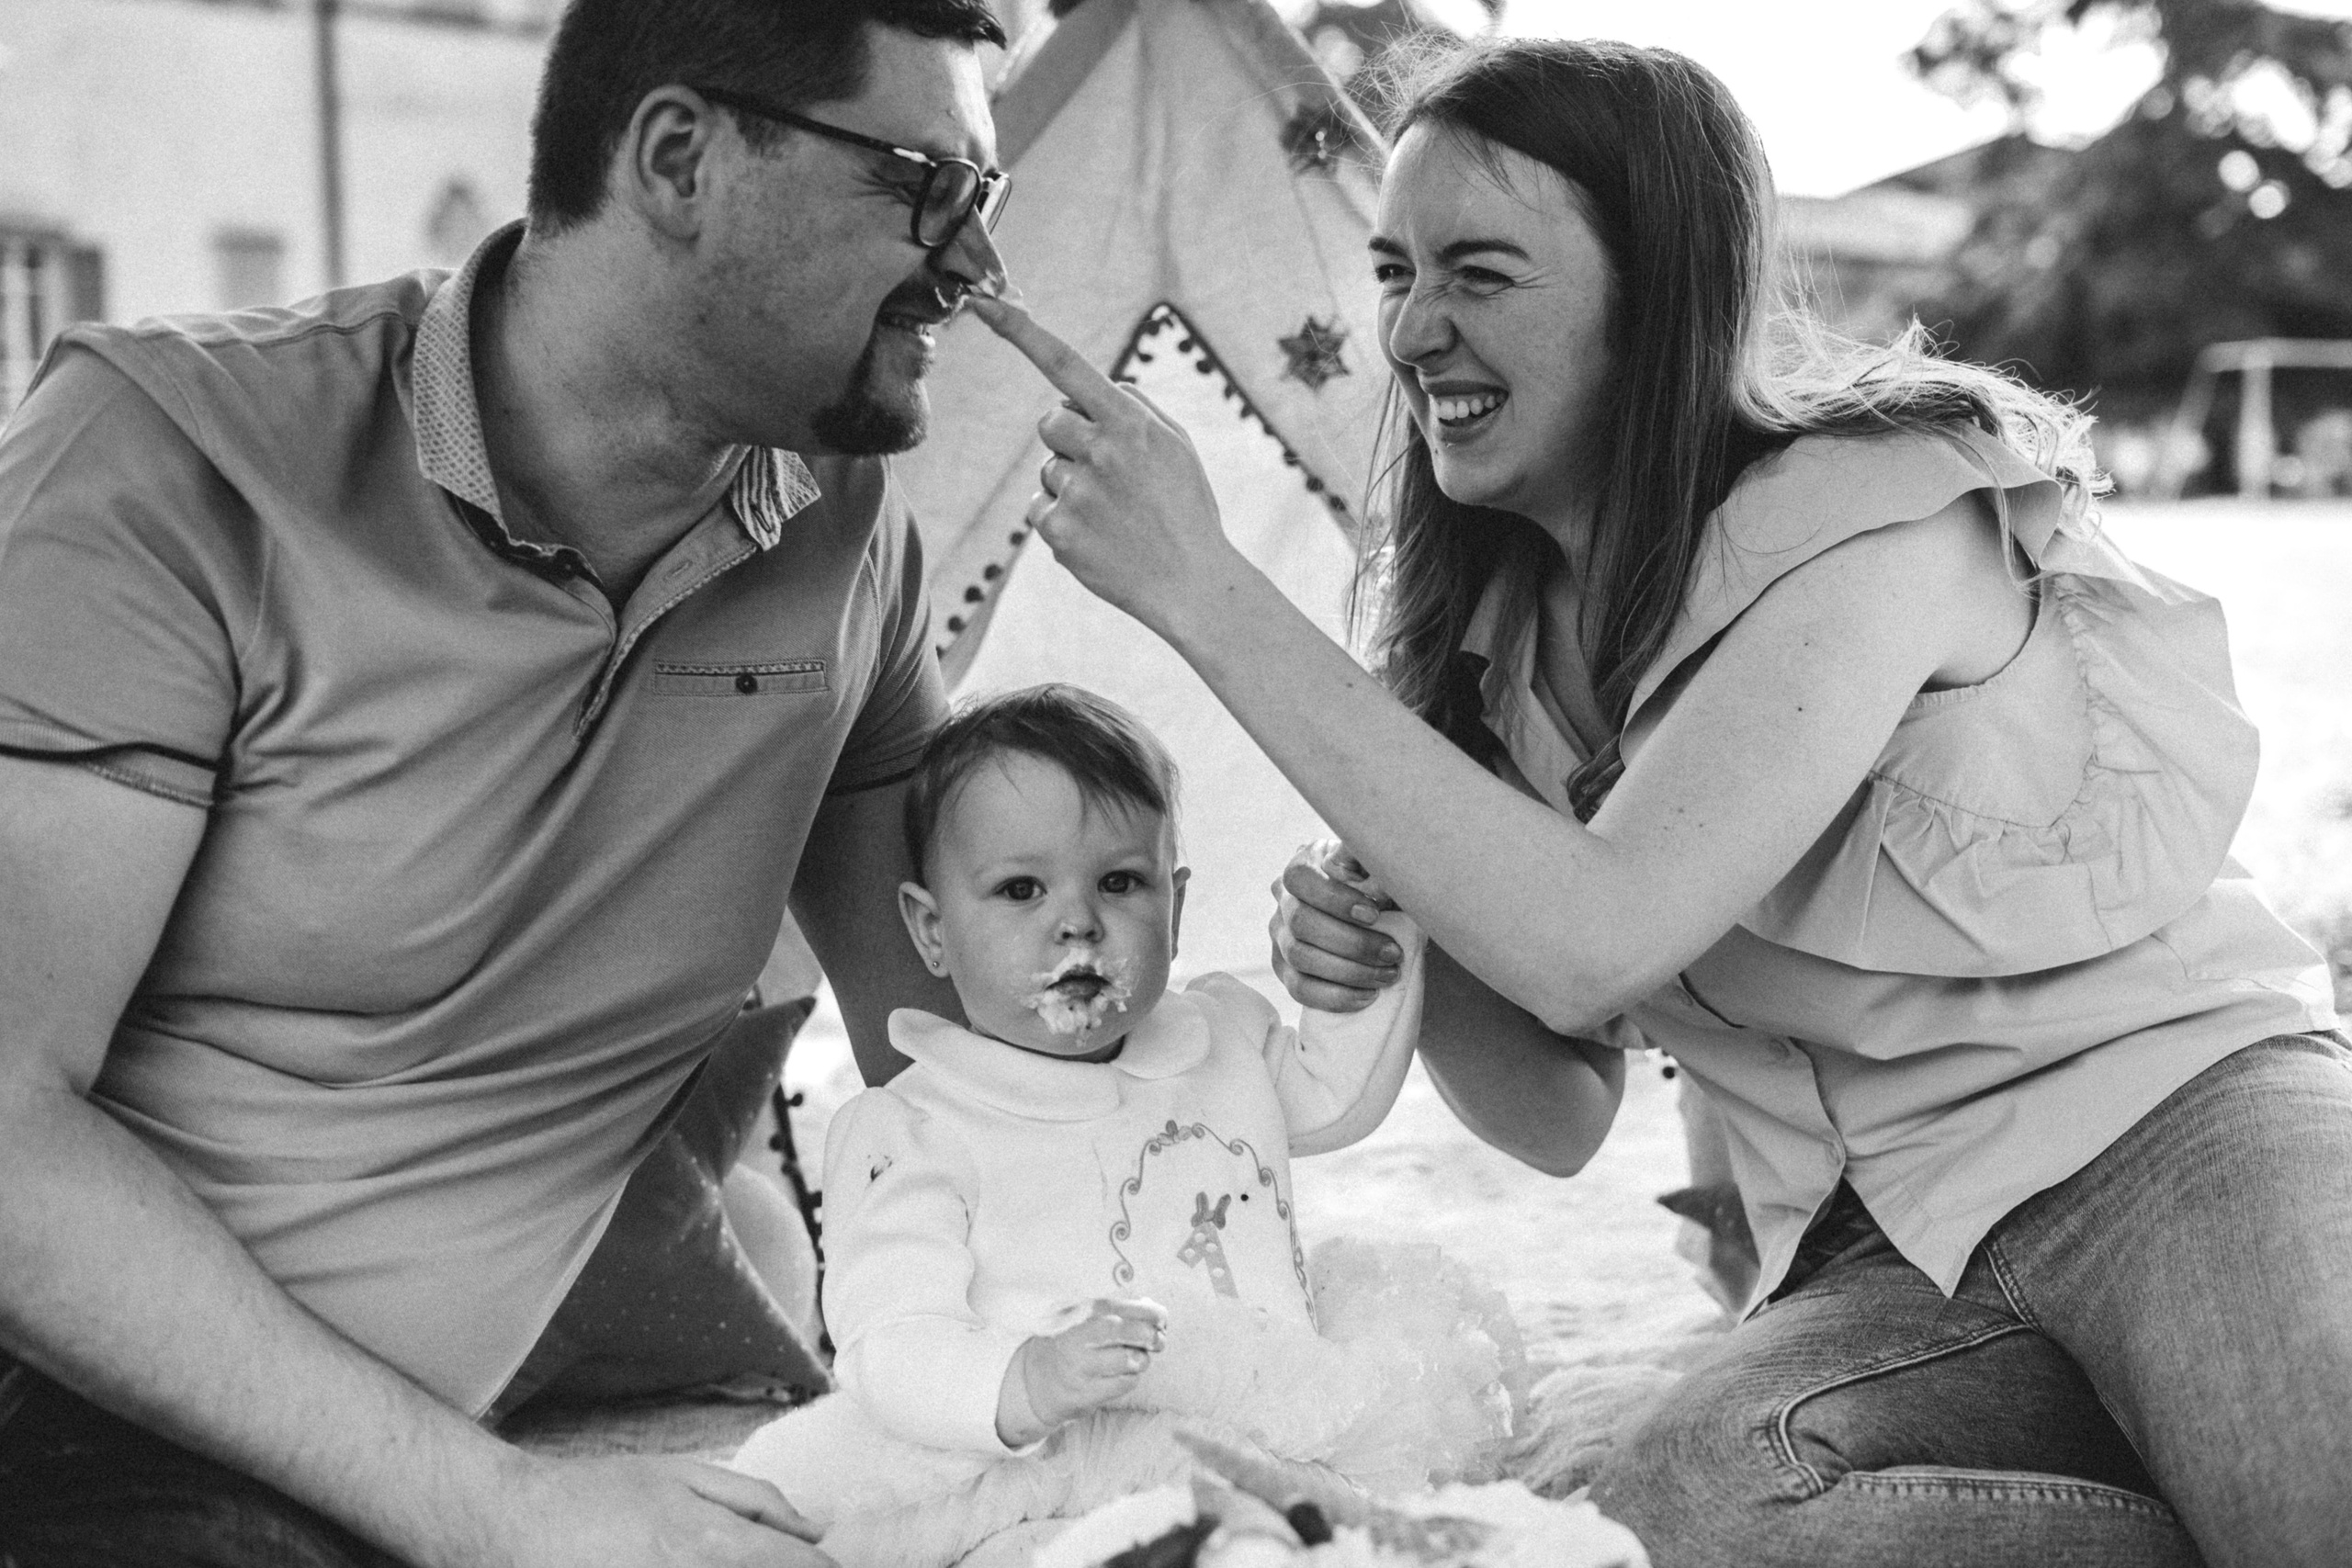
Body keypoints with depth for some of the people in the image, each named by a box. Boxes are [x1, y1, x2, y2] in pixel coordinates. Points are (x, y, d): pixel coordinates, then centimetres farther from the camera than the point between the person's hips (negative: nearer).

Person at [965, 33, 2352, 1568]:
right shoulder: (1498, 630, 4)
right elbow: (1562, 1118, 10)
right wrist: (1406, 962, -12)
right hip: (1892, 1263, 6)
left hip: (2176, 1113, -6)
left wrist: (1208, 590, -26)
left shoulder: (1875, 506, -15)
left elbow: (1592, 942, -28)